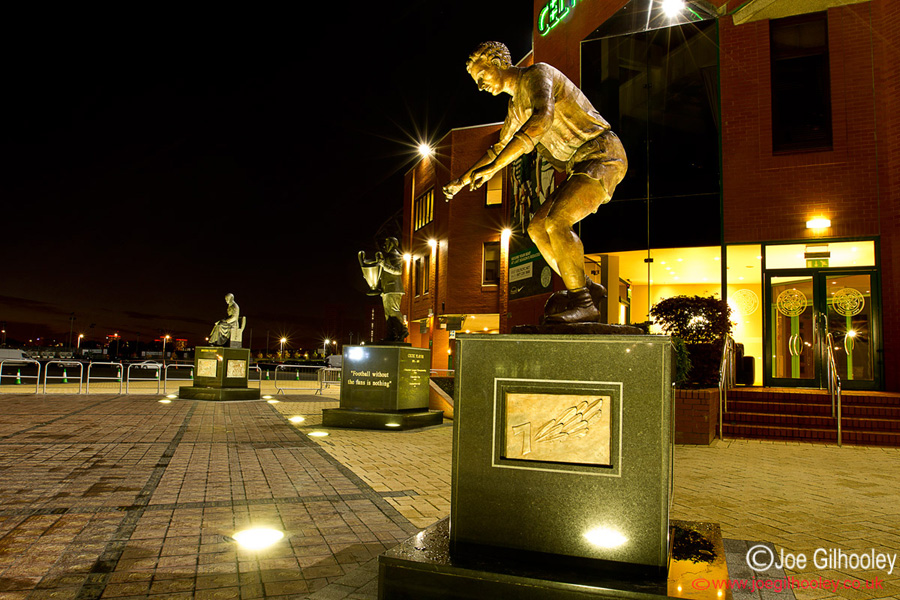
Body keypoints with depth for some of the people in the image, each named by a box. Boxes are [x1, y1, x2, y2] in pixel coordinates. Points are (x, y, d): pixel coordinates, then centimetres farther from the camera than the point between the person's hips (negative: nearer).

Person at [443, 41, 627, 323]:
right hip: (579, 165, 10)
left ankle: (582, 303, -16)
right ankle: (586, 288, 10)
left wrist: (493, 166, -35)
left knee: (556, 222, -26)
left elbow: (543, 119, -30)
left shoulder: (537, 74, -9)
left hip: (602, 154, -10)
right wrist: (463, 179, 32)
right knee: (537, 227, 5)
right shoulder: (517, 104, 20)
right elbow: (500, 147, 34)